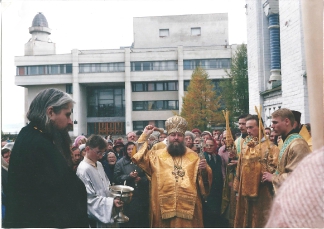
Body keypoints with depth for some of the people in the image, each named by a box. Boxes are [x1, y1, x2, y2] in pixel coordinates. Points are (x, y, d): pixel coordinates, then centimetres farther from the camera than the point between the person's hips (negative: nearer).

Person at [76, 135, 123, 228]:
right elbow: (90, 199, -21)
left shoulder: (99, 164, 7)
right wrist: (111, 202, -25)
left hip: (108, 212, 8)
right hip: (97, 216, -8)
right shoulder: (83, 170, -20)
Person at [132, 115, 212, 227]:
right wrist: (145, 135, 0)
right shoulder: (157, 155, 9)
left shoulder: (193, 156, 10)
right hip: (164, 207, 0)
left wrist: (204, 170, -13)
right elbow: (139, 157, -2)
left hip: (188, 207, 1)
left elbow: (204, 179, 9)